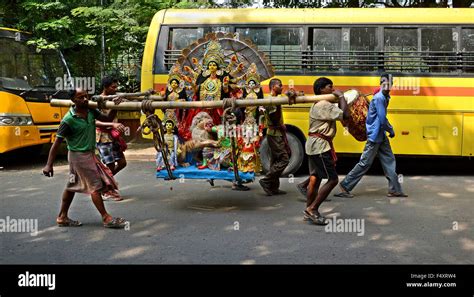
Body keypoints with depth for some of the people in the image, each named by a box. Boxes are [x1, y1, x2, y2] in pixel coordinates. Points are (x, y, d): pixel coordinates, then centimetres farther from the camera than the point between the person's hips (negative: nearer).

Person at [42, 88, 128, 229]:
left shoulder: (91, 111, -1)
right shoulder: (69, 120, -19)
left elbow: (108, 118, 10)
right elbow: (57, 142, -17)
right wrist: (49, 165, -18)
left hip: (89, 153, 7)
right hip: (79, 155, -7)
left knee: (72, 186, 15)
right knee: (95, 186, -5)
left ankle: (62, 217, 25)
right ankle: (106, 218, 2)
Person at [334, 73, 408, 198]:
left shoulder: (384, 98, 10)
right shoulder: (378, 98, -19)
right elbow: (382, 119, -21)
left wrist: (388, 129, 6)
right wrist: (391, 130, -7)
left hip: (381, 136, 9)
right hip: (374, 135, -9)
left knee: (389, 161, 10)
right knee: (365, 163, -3)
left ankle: (395, 190, 16)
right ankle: (345, 186, 5)